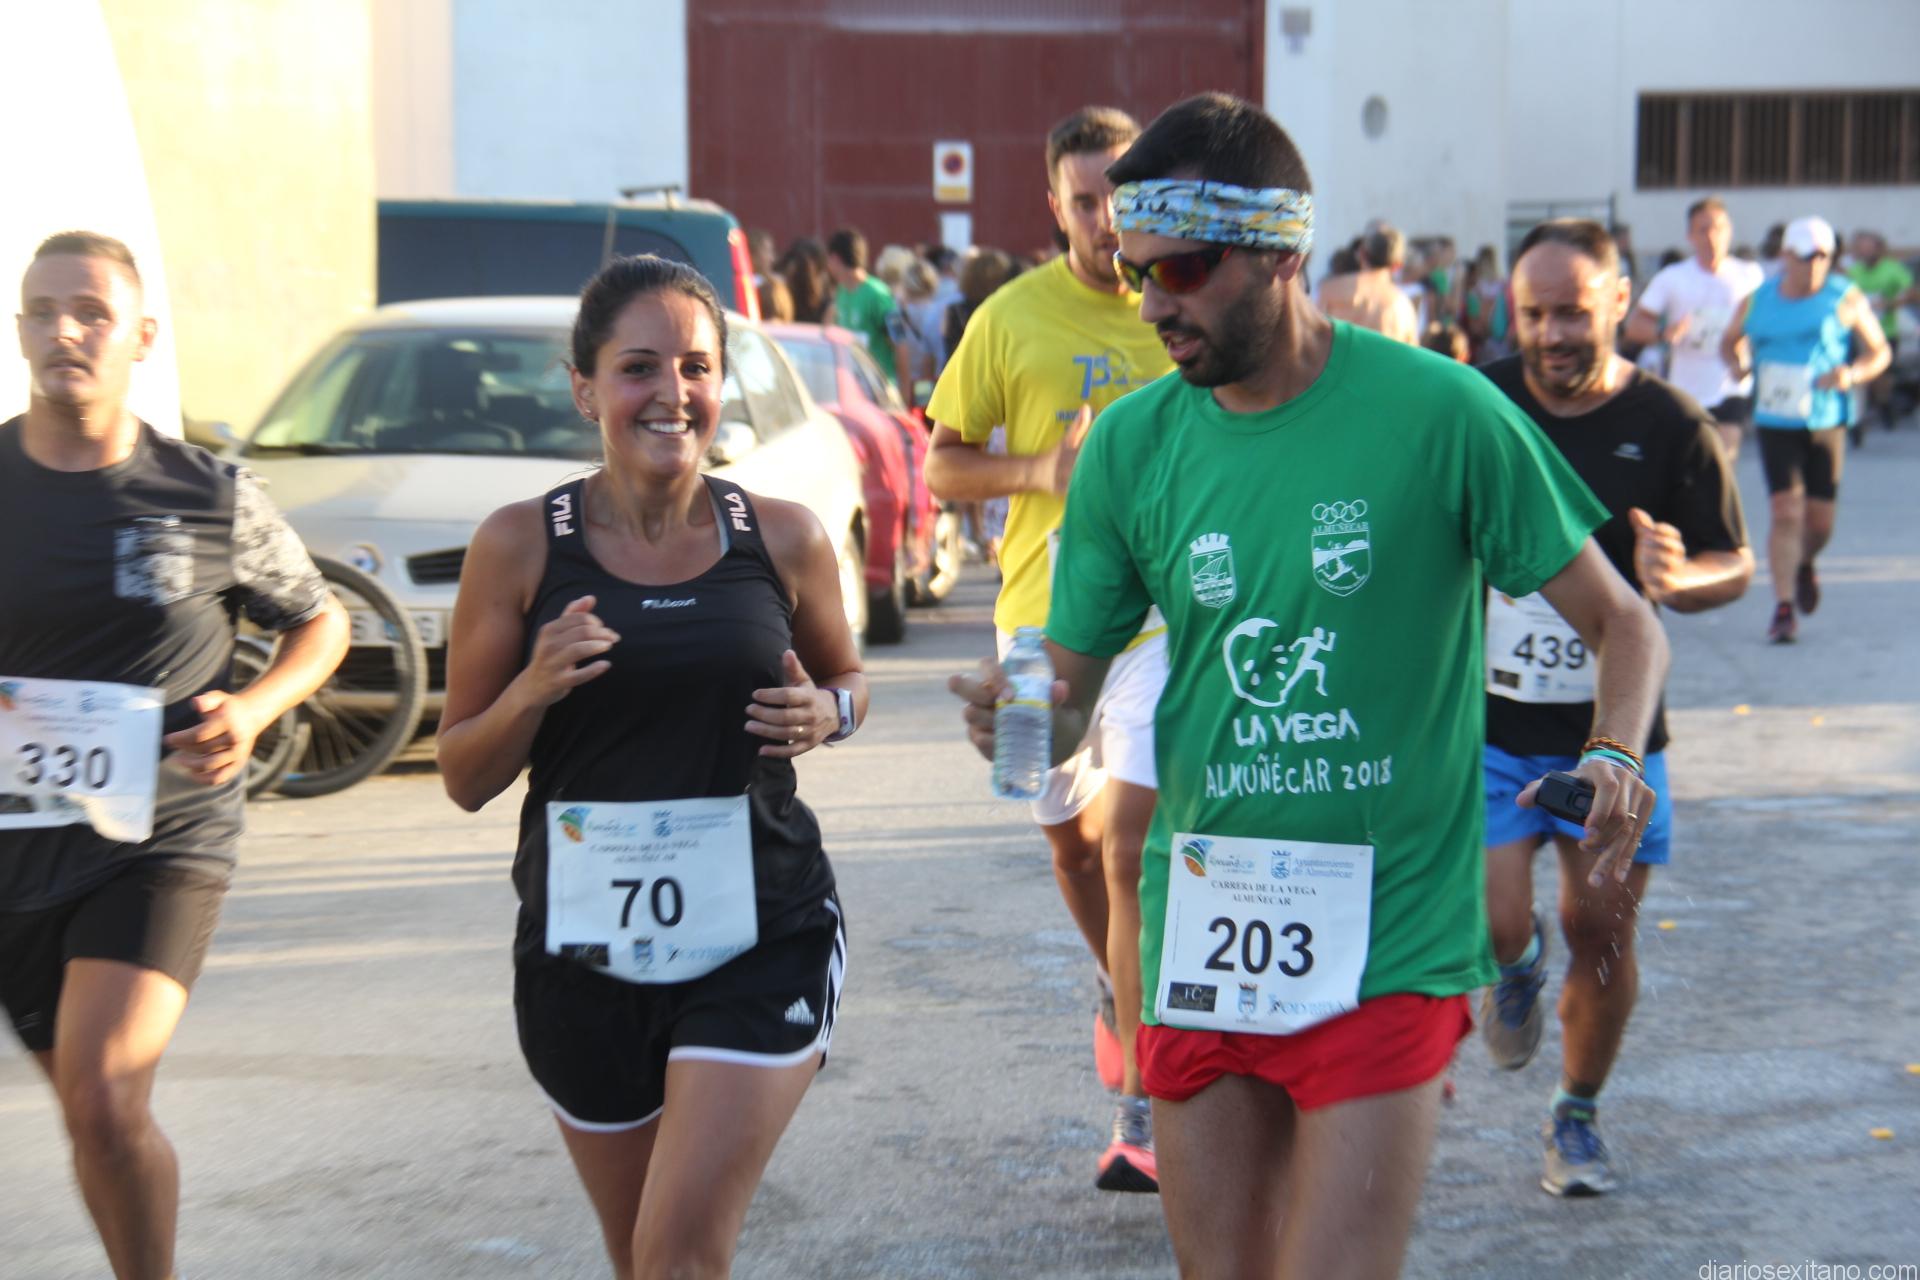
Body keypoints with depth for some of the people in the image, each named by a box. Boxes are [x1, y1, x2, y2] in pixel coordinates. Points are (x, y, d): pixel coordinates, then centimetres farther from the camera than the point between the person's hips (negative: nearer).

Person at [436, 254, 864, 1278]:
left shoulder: (782, 537, -1)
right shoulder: (522, 544, -4)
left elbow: (845, 675, 17)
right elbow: (464, 778, 1)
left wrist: (826, 714, -6)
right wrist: (532, 691, -19)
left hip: (759, 936, -1)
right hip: (586, 949, 1)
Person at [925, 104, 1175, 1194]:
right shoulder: (1013, 317, -1)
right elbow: (943, 465, 3)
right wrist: (1041, 469, -14)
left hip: (1160, 614, -2)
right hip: (1042, 613, 2)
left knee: (1130, 848, -14)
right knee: (1072, 841, 16)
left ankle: (1143, 1115, -9)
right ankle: (1124, 996, 47)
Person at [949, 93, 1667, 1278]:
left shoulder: (1438, 413, -9)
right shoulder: (1133, 446, 2)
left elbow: (1623, 623, -1)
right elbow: (1070, 697, 8)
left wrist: (1615, 756, -21)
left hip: (1388, 945, -4)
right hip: (1201, 938, 4)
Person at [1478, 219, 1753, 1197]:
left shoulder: (1670, 427, -4)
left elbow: (1738, 564, 2)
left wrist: (1679, 582, -20)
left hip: (1614, 726, 1)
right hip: (1485, 722, 0)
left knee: (1602, 928, 4)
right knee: (1491, 923, -11)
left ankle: (1577, 1115, 28)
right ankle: (1516, 971, 29)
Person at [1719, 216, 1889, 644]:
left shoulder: (1845, 299, 0)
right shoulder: (1758, 301, 5)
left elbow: (1880, 351, 5)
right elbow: (1730, 340, 22)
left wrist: (1853, 374, -15)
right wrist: (1737, 363, -2)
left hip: (1826, 422, 0)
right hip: (1775, 423, 0)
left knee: (1820, 519, 4)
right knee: (1785, 511, -12)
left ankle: (1805, 566, 39)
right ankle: (1783, 607, -8)